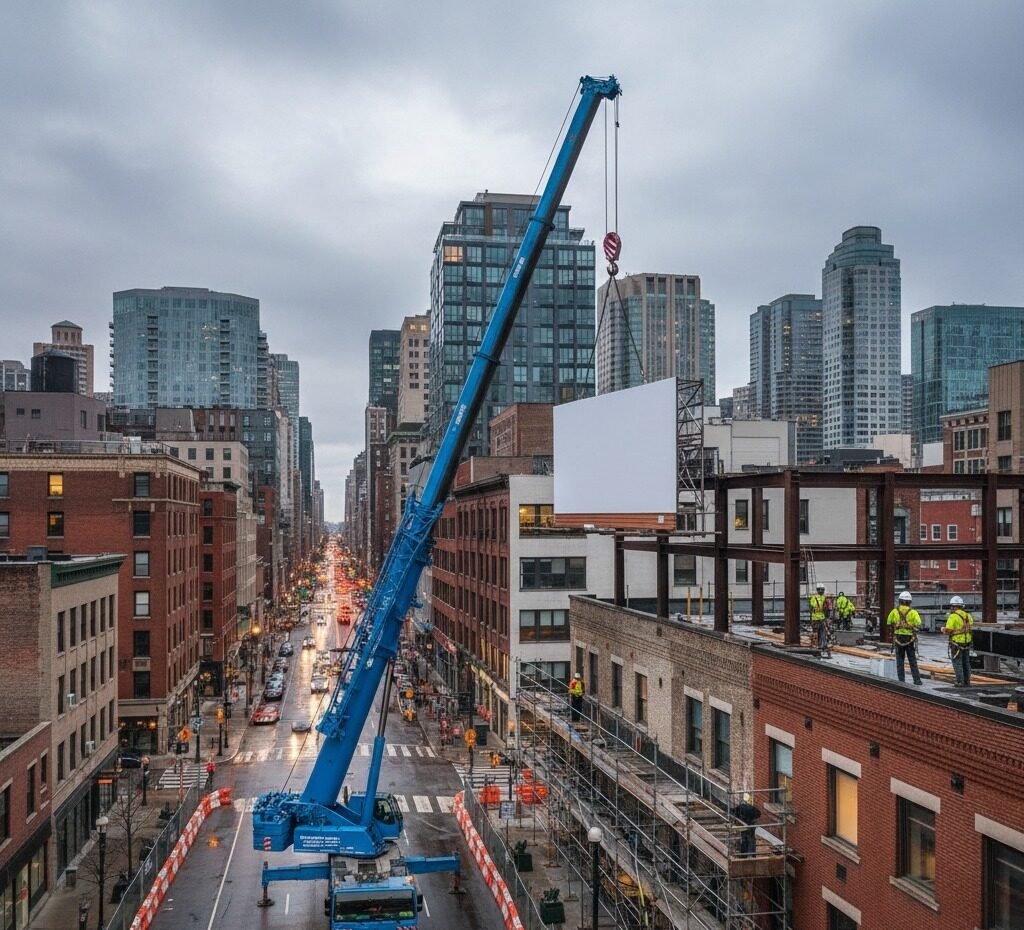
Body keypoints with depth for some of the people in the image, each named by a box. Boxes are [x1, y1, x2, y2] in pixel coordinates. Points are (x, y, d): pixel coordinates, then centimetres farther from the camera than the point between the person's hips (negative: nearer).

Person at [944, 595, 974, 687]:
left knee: (957, 663, 0)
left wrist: (943, 629, 4)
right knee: (966, 663, 15)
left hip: (956, 642, -6)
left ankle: (960, 682, -3)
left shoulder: (953, 616, -15)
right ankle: (967, 682, 19)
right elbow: (970, 628, 7)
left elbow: (948, 631, -16)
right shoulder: (968, 616, 6)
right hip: (967, 642, 6)